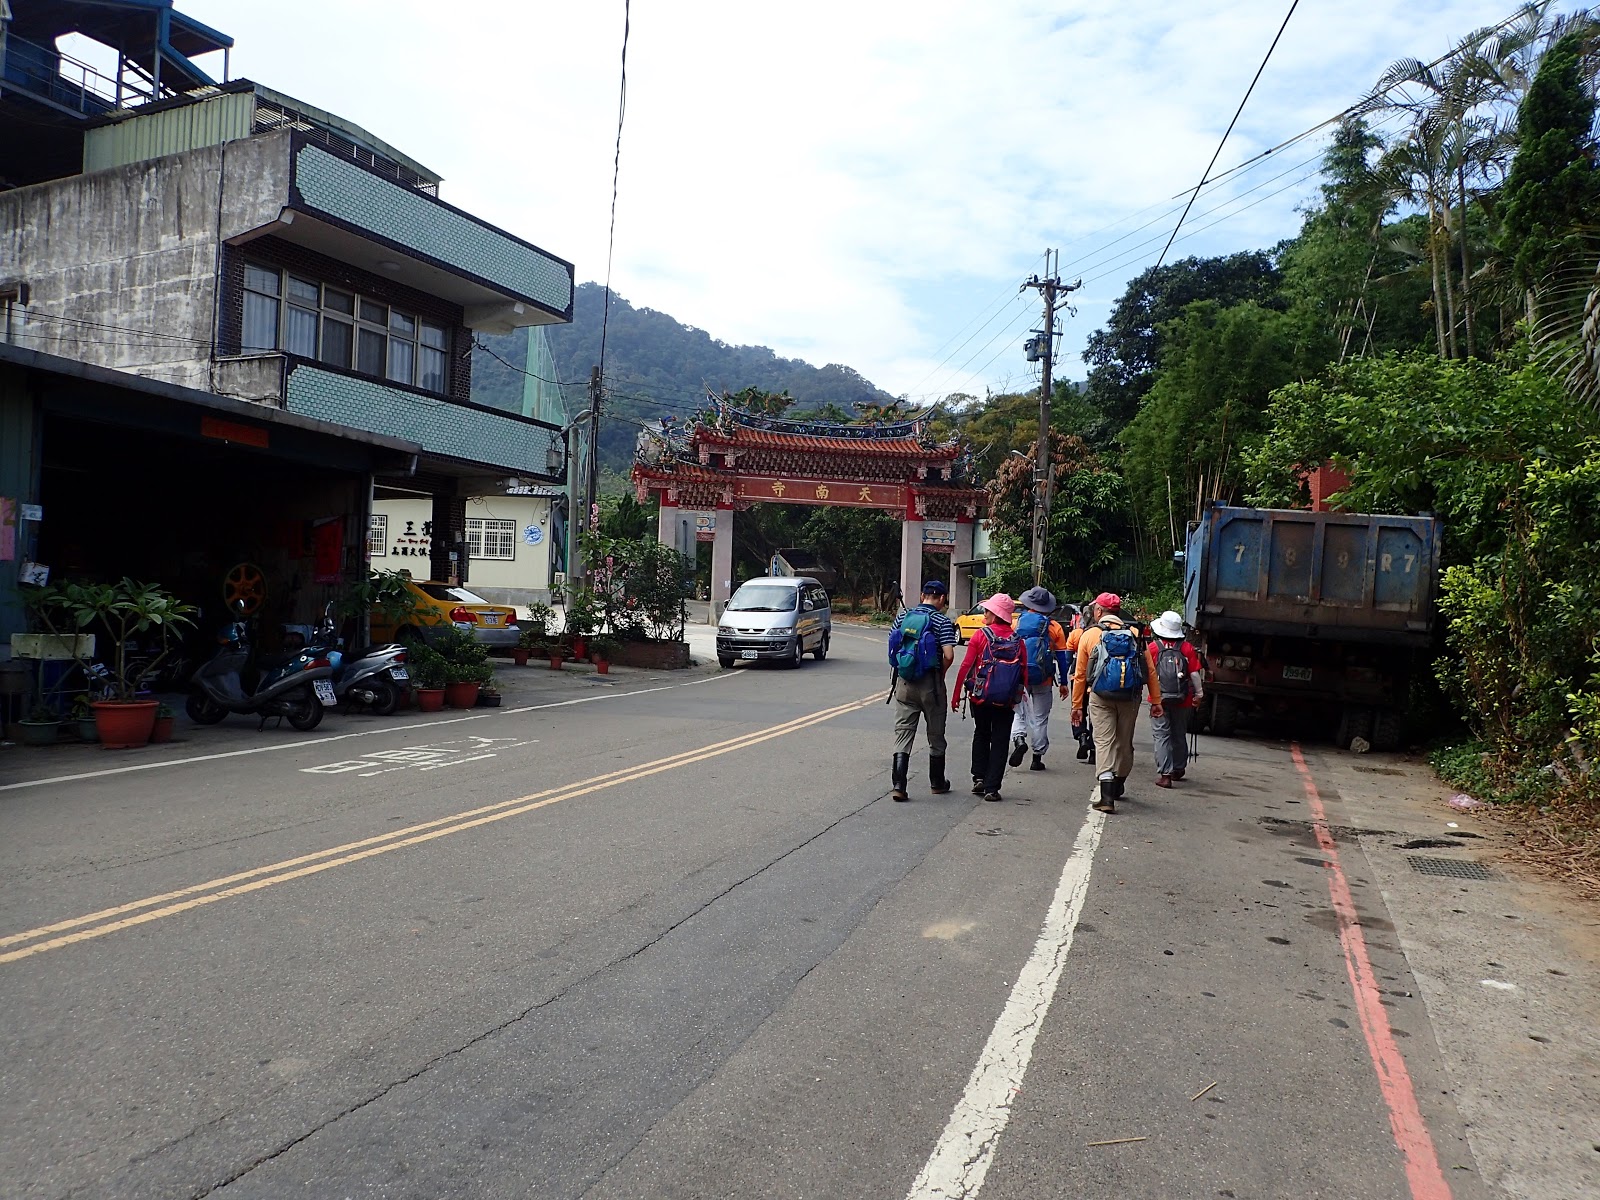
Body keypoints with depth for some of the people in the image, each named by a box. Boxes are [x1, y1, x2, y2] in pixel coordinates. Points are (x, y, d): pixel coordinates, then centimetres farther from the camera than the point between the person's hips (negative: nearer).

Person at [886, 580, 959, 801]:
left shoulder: (902, 617, 5)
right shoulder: (942, 621, -9)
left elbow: (893, 648, 9)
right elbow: (948, 655, -17)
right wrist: (941, 674, 1)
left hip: (904, 682, 3)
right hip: (930, 684, -3)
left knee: (903, 733, 4)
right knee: (935, 734, 13)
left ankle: (898, 785, -7)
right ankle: (937, 782, 26)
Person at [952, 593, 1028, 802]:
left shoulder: (980, 635, -7)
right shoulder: (1017, 640, 1)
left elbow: (966, 666, -8)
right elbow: (1024, 671, 1)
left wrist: (956, 694, -2)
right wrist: (1020, 694, 13)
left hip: (980, 697, -1)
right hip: (1007, 701, 1)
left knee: (981, 735, 21)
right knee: (999, 742, 8)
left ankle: (979, 777, 13)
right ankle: (991, 788, 5)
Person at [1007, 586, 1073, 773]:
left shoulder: (1016, 623, -1)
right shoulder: (1054, 627, -2)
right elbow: (1062, 657, 2)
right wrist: (1063, 682, 9)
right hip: (1043, 680, 0)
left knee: (1019, 711, 13)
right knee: (1040, 718, 10)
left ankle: (1019, 739, -14)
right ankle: (1037, 757, 13)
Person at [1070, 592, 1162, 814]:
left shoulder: (1090, 634, 2)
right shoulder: (1135, 633, 7)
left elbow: (1080, 674, 1)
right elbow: (1150, 670, 3)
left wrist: (1077, 705, 6)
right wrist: (1156, 701, 7)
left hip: (1100, 697, -2)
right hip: (1130, 697, 3)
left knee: (1104, 741, -3)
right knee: (1125, 743, 16)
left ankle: (1106, 795, -16)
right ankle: (1117, 787, 33)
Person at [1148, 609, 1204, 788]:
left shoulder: (1153, 647, -6)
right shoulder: (1187, 648, -2)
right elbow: (1195, 674, -2)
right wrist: (1199, 693, 8)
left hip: (1159, 699, -2)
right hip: (1182, 700, 3)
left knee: (1161, 736, 0)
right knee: (1179, 735, 18)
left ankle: (1164, 774, -10)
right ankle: (1178, 769, 31)